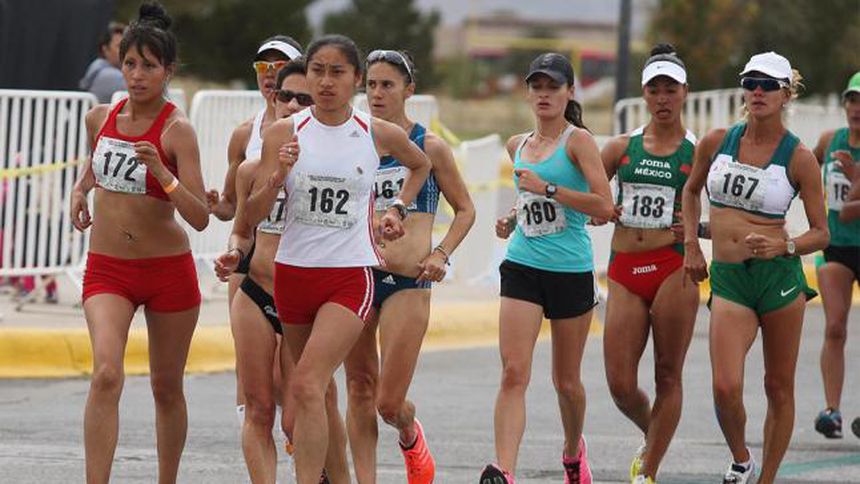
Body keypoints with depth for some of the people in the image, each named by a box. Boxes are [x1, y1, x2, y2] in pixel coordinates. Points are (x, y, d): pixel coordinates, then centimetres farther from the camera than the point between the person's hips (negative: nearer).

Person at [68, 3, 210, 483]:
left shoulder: (177, 129, -13)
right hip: (107, 268, 2)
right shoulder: (100, 118, 2)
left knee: (167, 388, 11)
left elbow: (200, 218, -20)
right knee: (106, 373, -21)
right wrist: (81, 188, 8)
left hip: (168, 268, -2)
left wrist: (161, 172, -33)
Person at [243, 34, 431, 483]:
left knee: (306, 386, -20)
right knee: (318, 389, 14)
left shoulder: (379, 135, 0)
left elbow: (420, 164, 24)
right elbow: (253, 214, -3)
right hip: (292, 272, 3)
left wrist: (397, 208, 12)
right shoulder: (285, 132, -1)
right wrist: (278, 177, -20)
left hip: (350, 276, -3)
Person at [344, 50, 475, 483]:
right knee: (359, 387, 2)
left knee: (389, 402, -5)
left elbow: (465, 209, 10)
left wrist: (441, 255, -4)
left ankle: (410, 436, 29)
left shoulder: (429, 147, 2)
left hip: (407, 282, -3)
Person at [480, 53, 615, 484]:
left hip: (571, 271, -3)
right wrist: (513, 219, 12)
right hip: (522, 268, 3)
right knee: (513, 372, -14)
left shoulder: (578, 140, -6)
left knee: (566, 381, 10)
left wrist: (547, 189, -20)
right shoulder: (517, 145, 12)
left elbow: (604, 206, -15)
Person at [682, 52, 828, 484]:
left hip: (779, 274, -1)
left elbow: (821, 234, 0)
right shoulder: (716, 142, 4)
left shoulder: (799, 157, -4)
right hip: (727, 277, 1)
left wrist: (783, 246, -18)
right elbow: (691, 190, 24)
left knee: (779, 388, 6)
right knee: (725, 387, -14)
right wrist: (691, 245, 14)